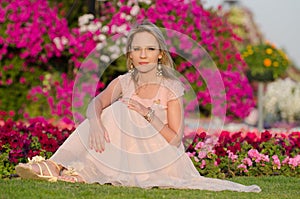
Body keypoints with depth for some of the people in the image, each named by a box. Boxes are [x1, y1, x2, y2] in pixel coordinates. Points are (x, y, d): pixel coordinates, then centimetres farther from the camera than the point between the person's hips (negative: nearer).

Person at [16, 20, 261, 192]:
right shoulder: (124, 82, 5)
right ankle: (58, 166, -27)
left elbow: (175, 140, -12)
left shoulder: (172, 89, -7)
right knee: (110, 112, -17)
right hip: (131, 156, 4)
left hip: (161, 159, -4)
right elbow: (96, 103, -14)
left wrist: (148, 115, -24)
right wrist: (95, 123, -37)